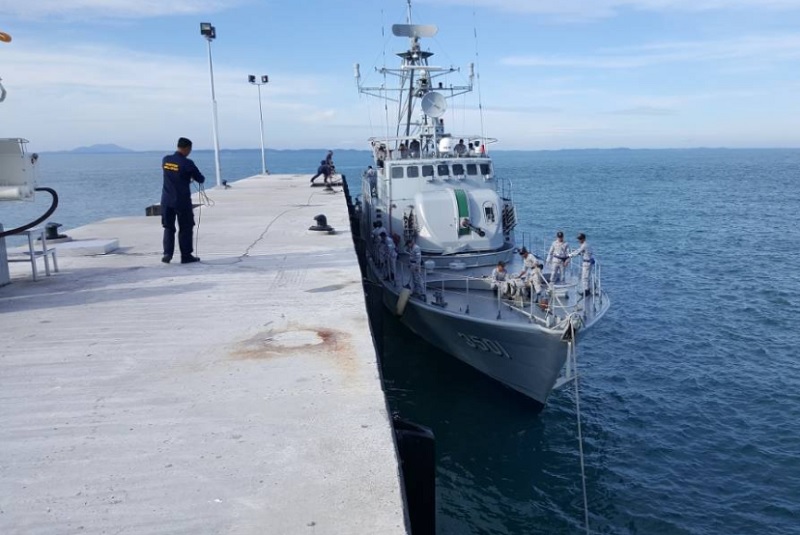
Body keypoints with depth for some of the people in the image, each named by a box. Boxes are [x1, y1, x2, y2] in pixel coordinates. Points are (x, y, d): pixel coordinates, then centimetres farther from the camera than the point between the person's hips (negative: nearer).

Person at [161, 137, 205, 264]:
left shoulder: (165, 160, 2)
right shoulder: (187, 163, -15)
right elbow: (200, 179, -6)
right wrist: (193, 176, 17)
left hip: (166, 200, 5)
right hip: (182, 201, -5)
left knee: (168, 227, 13)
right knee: (185, 228, 7)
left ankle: (167, 254, 4)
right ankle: (186, 256, 11)